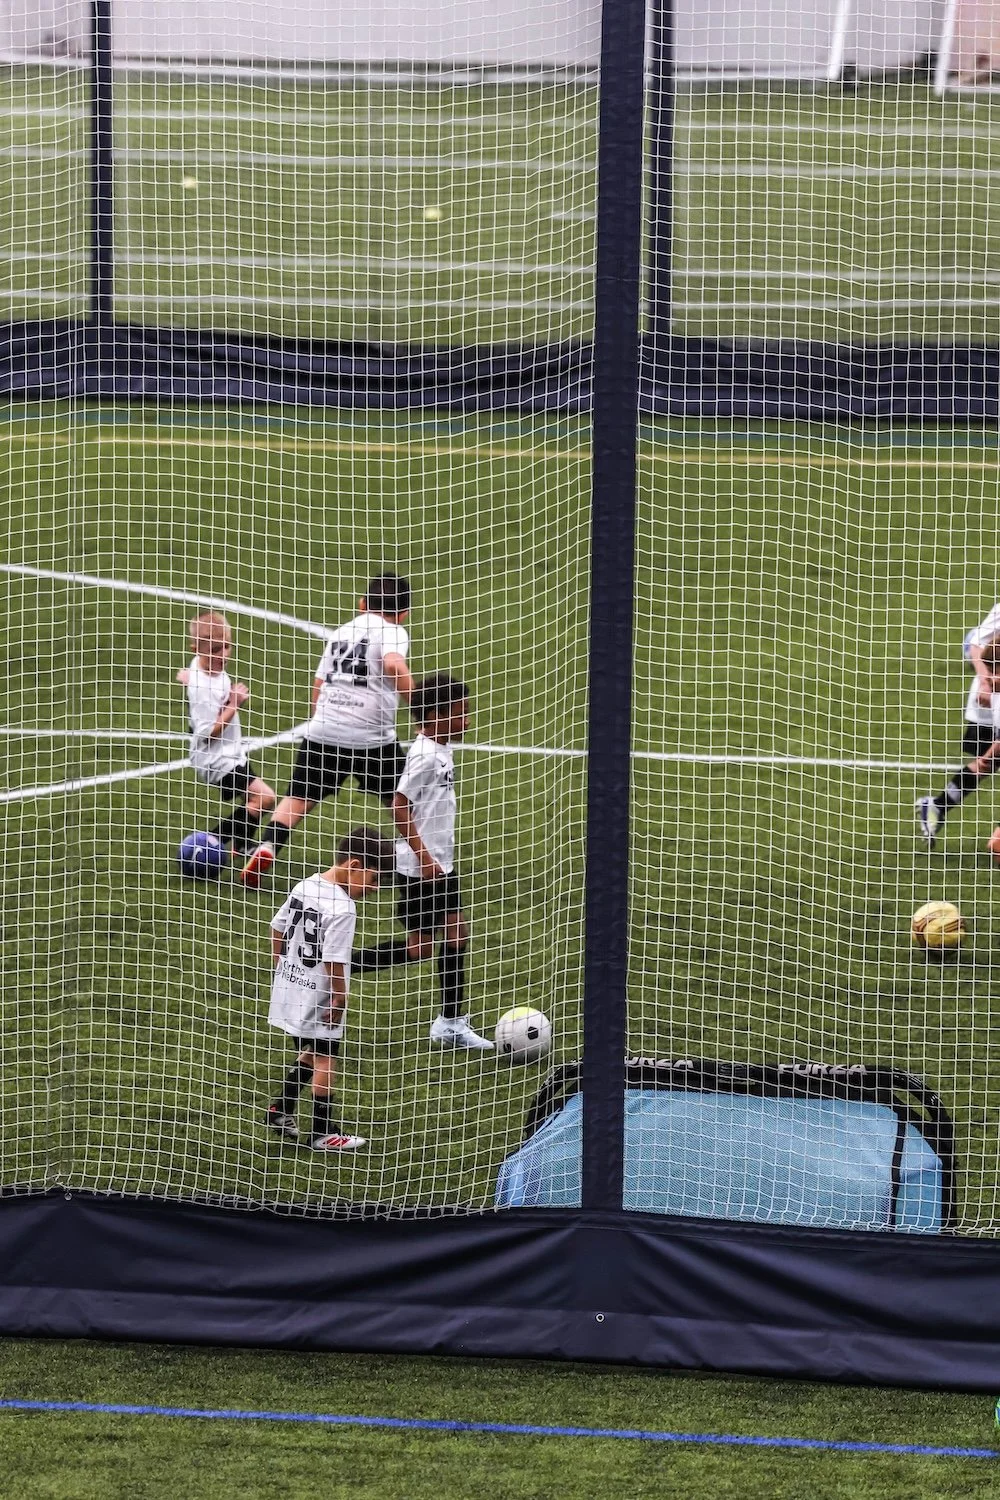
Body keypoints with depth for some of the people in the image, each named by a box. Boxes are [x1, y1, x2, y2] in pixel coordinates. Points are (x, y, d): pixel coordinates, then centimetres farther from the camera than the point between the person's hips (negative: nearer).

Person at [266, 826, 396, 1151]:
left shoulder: (304, 886, 3)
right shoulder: (342, 908, -23)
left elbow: (277, 929, 12)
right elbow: (333, 959, -25)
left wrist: (282, 966, 22)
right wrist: (340, 996, -13)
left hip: (291, 987, 8)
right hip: (320, 998, -8)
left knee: (309, 1053, 24)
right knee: (325, 1060, 3)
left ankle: (281, 1110, 29)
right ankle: (322, 1133, 9)